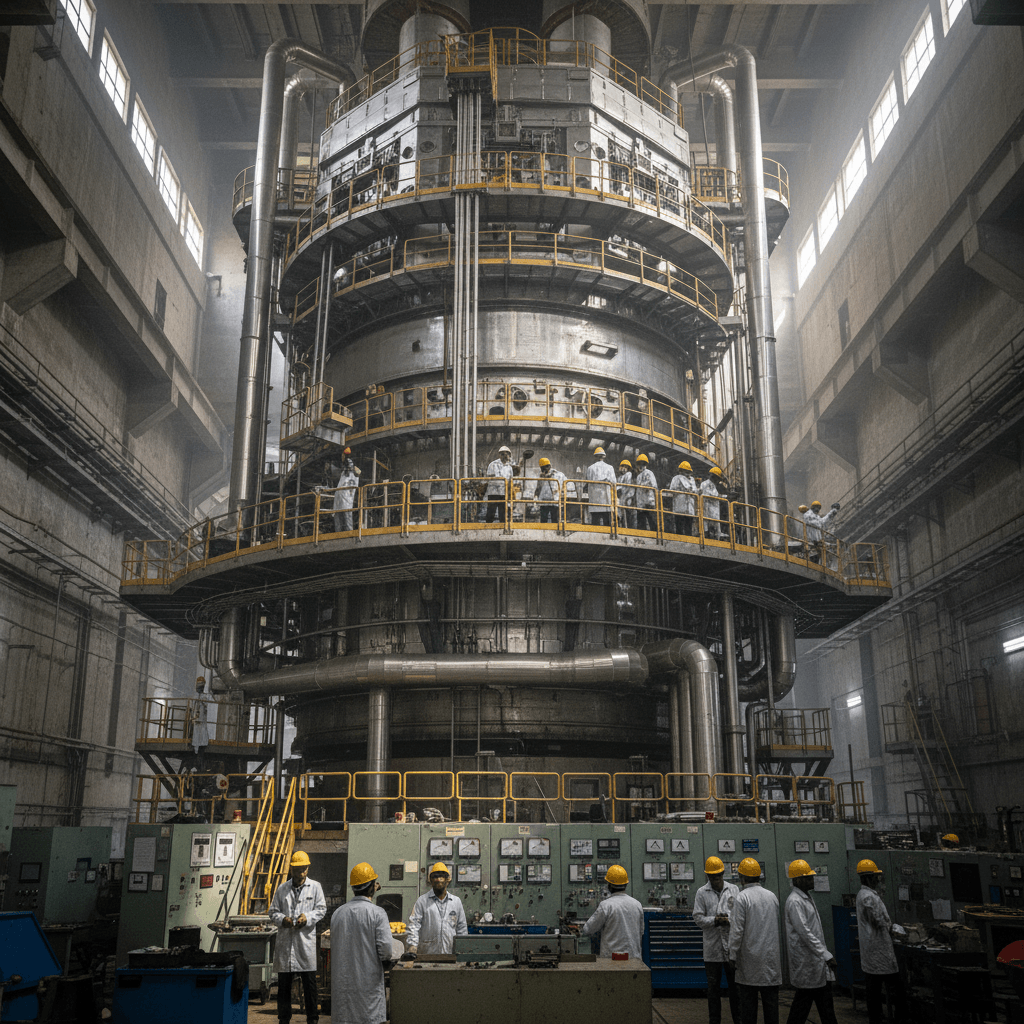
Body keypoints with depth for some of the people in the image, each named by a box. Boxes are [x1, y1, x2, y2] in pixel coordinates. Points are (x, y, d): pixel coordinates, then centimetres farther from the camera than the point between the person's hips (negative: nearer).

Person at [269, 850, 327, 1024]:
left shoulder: (315, 887, 6)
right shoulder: (282, 889, 10)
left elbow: (321, 909, 4)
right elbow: (272, 911, 11)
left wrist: (307, 917, -13)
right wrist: (282, 919, -9)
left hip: (306, 939, -2)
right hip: (285, 939, 2)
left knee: (309, 982, 1)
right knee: (283, 982, 7)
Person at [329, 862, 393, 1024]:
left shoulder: (338, 912, 5)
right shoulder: (377, 913, -11)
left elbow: (334, 947, 12)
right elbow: (385, 949, -15)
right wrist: (385, 959, 6)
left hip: (342, 983, 5)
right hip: (368, 985, -5)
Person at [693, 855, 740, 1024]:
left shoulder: (734, 889, 7)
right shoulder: (702, 892, 4)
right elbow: (698, 918, -1)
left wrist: (729, 919, -16)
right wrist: (715, 920, -16)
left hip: (732, 947, 0)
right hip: (712, 948, 0)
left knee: (735, 986, 6)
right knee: (713, 988, 8)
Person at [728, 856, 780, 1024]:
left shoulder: (742, 897, -10)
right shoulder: (772, 896, 7)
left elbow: (737, 930, -13)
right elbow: (776, 927, 15)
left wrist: (733, 957, -6)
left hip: (750, 960, -4)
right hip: (771, 960, 4)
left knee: (748, 1004, 2)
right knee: (771, 1002, 7)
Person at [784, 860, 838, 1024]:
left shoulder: (807, 898, 16)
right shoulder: (795, 901, -16)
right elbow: (805, 933, -22)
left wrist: (826, 954, 18)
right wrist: (826, 956, -23)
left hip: (817, 961, 10)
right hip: (806, 962, -10)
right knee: (803, 1000, -3)